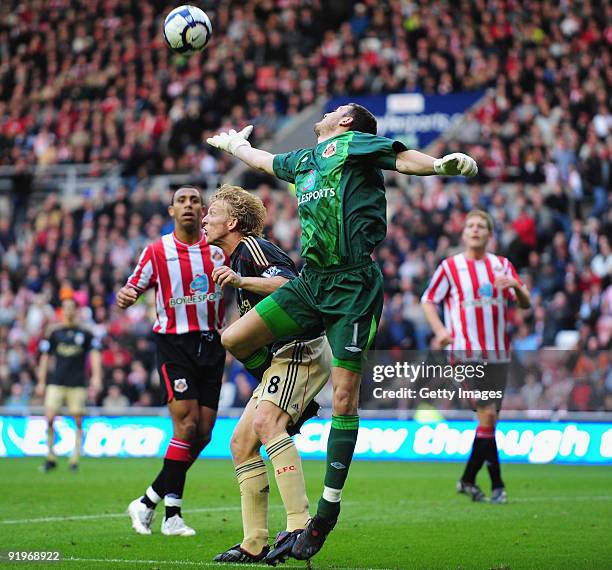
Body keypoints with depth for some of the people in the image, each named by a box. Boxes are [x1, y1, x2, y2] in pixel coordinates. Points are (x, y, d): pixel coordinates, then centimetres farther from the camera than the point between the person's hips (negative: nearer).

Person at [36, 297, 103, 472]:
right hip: (56, 383, 1)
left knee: (78, 421, -2)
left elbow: (94, 354, 0)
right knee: (50, 417, -10)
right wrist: (41, 382, 8)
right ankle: (50, 457, 0)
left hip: (77, 383, 0)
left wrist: (96, 377, -13)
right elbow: (45, 357, 11)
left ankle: (75, 459, 5)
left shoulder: (85, 333, 6)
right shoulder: (54, 332, 9)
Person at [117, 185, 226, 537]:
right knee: (187, 425, -16)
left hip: (212, 344, 4)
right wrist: (125, 296, -20)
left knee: (204, 432, 0)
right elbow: (132, 290, 4)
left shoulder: (220, 249, 4)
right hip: (174, 343, -4)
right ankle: (172, 514, -7)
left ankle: (149, 501, 12)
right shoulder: (157, 251, -1)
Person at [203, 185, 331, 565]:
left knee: (266, 422, -31)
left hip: (302, 349, -11)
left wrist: (241, 281, -33)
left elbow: (293, 285, -26)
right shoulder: (238, 259, 22)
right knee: (241, 444, 6)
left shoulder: (252, 247, -9)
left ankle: (300, 526, -39)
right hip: (280, 359, 11)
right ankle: (255, 545, 5)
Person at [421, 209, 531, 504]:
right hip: (465, 352, -4)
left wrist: (516, 286, -13)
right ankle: (497, 484, -6)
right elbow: (428, 300, 7)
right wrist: (441, 330, -10)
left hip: (497, 353, 4)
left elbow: (526, 304, 9)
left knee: (489, 418, 5)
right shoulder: (450, 266, 2)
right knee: (486, 415, -13)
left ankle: (468, 479, 17)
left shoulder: (502, 266, 11)